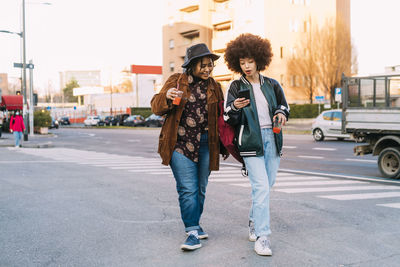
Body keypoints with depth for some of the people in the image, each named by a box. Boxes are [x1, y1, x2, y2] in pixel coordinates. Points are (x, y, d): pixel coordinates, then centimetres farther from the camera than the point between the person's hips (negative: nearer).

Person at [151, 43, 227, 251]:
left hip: (205, 145, 4)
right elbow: (156, 107, -2)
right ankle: (192, 232, -3)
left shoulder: (214, 87, 12)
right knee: (188, 189, -8)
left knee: (200, 189, 11)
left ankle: (194, 224, 28)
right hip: (180, 143, -3)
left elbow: (220, 118, 18)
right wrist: (166, 97, -24)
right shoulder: (176, 81, 3)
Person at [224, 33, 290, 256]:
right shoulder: (236, 87, 2)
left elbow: (284, 106, 21)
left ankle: (254, 222, 33)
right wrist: (235, 108, -24)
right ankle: (262, 237, -10)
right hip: (251, 141, -4)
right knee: (261, 187, -14)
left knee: (268, 185, 11)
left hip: (272, 138, 5)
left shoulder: (272, 85, 11)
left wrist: (281, 114, -2)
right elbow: (229, 118, -2)